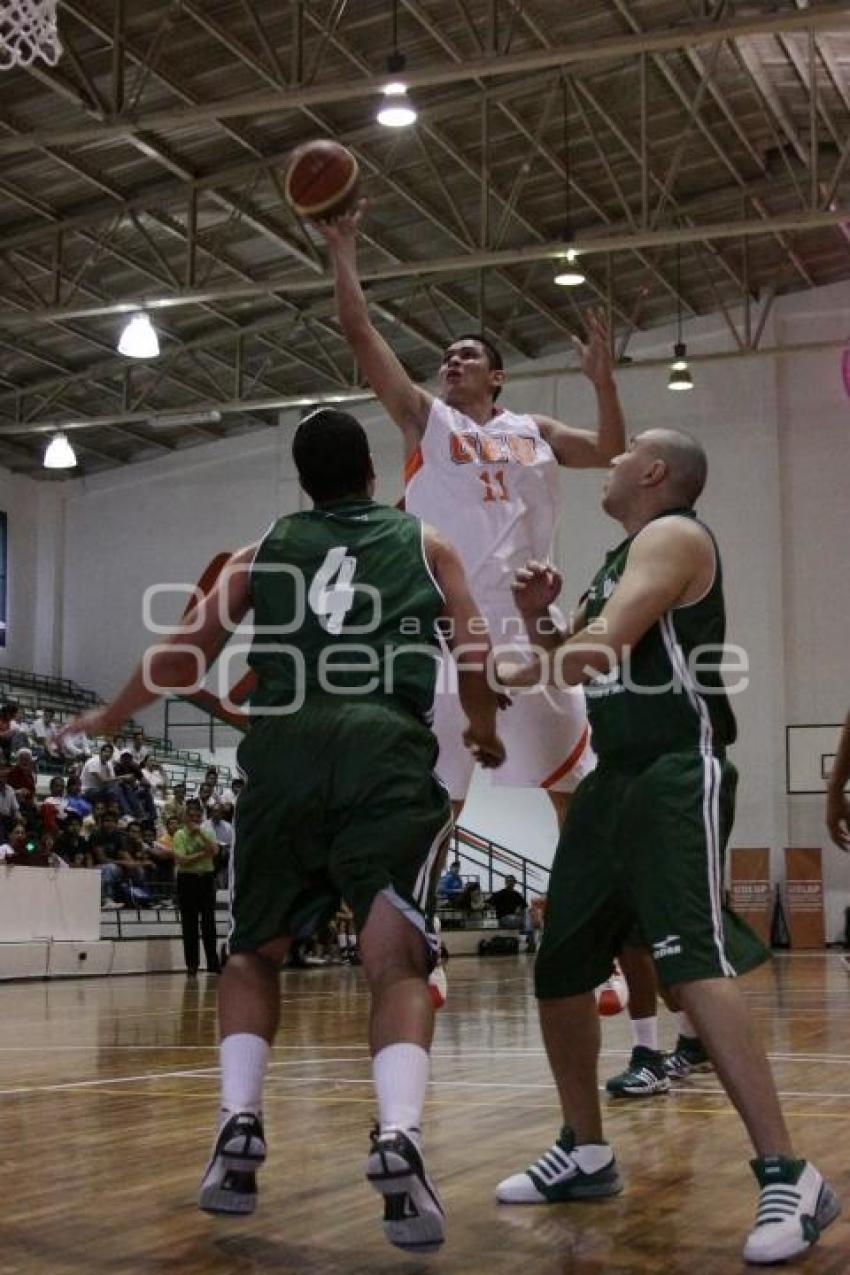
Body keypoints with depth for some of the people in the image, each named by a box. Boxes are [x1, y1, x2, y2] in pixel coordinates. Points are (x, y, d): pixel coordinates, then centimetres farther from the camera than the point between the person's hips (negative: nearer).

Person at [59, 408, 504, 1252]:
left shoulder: (267, 548, 23)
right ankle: (398, 1139, -28)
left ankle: (239, 1126, 5)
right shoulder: (424, 546, 21)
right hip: (386, 749, -1)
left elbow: (184, 657, 24)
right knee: (396, 963, -5)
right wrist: (485, 736, 31)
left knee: (253, 952, 20)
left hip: (283, 749, 2)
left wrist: (108, 718, 40)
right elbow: (475, 656, 11)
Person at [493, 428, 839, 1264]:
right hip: (616, 777, 10)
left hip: (679, 773, -10)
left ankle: (789, 1179, -23)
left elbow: (606, 644, -20)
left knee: (693, 963, -24)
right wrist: (538, 620, 8)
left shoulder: (673, 535, -7)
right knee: (559, 969, 11)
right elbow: (579, 663, 27)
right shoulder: (618, 560, 22)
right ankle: (585, 1155, 26)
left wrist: (505, 675, -8)